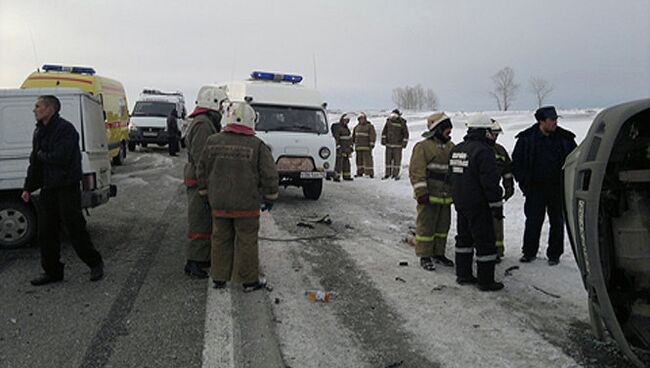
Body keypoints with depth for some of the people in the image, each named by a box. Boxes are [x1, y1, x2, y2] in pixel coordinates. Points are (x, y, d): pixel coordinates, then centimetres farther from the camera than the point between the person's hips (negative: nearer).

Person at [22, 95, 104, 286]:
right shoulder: (39, 131, 14)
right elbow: (34, 161, 18)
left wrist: (42, 155, -6)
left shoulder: (65, 129, -14)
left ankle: (95, 264, 15)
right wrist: (28, 187, 14)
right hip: (48, 189, 8)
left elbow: (61, 158, -24)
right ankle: (52, 271, 21)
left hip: (67, 188, -8)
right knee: (46, 232, 10)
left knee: (75, 228, -2)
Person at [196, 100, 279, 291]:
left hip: (219, 204, 3)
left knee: (221, 240, 14)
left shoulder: (213, 142, -2)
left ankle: (219, 278, 23)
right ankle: (250, 280, 17)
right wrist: (269, 197, 5)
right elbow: (269, 175, -9)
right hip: (246, 204, -3)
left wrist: (206, 193, 20)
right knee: (247, 242, 7)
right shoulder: (257, 146, -11)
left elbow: (202, 171, 7)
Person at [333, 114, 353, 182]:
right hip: (340, 148, -9)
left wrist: (351, 146, 15)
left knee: (346, 162, 12)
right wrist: (338, 147, -23)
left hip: (346, 148, 9)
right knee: (339, 162, -11)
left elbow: (349, 137, 19)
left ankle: (346, 176, 20)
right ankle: (336, 177, -11)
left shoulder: (346, 127, 16)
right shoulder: (337, 127, -11)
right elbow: (336, 138, -17)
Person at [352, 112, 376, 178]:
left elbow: (373, 135, -8)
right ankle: (360, 172, 14)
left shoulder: (370, 126, -2)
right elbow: (353, 136, 23)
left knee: (367, 159, -9)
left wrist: (372, 144, -16)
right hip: (358, 146, 6)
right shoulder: (357, 127, 15)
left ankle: (370, 173, -7)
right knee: (359, 159, 7)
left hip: (366, 146, -6)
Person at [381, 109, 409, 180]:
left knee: (397, 159, 0)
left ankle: (395, 174, 9)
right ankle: (387, 173, 15)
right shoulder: (388, 121, -2)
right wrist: (383, 140, 3)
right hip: (389, 144, 3)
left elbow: (406, 134, -4)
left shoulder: (402, 123, -9)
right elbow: (384, 131, 7)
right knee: (388, 159, 5)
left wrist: (404, 143, -8)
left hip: (398, 145, -3)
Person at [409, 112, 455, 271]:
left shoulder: (451, 147, 13)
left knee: (443, 226, 15)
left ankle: (438, 254, 29)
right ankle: (425, 256, 12)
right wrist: (421, 192, -21)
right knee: (426, 226, 0)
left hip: (446, 196, 8)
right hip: (429, 196, -7)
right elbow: (416, 171, -16)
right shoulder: (423, 147, -12)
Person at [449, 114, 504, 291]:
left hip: (460, 203, 8)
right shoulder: (483, 151, -18)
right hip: (478, 205, -8)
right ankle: (486, 281, 5)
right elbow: (490, 182, -19)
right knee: (485, 241, 0)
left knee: (464, 237, 18)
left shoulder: (456, 149, 9)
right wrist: (497, 205, -13)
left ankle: (463, 274, 25)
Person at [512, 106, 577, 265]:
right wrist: (523, 181, -2)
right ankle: (529, 252, 17)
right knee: (533, 221, 2)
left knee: (557, 222, 7)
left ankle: (554, 254, 20)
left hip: (558, 188, 2)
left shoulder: (565, 138, 1)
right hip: (535, 188, -1)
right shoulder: (526, 139, -3)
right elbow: (516, 162, 5)